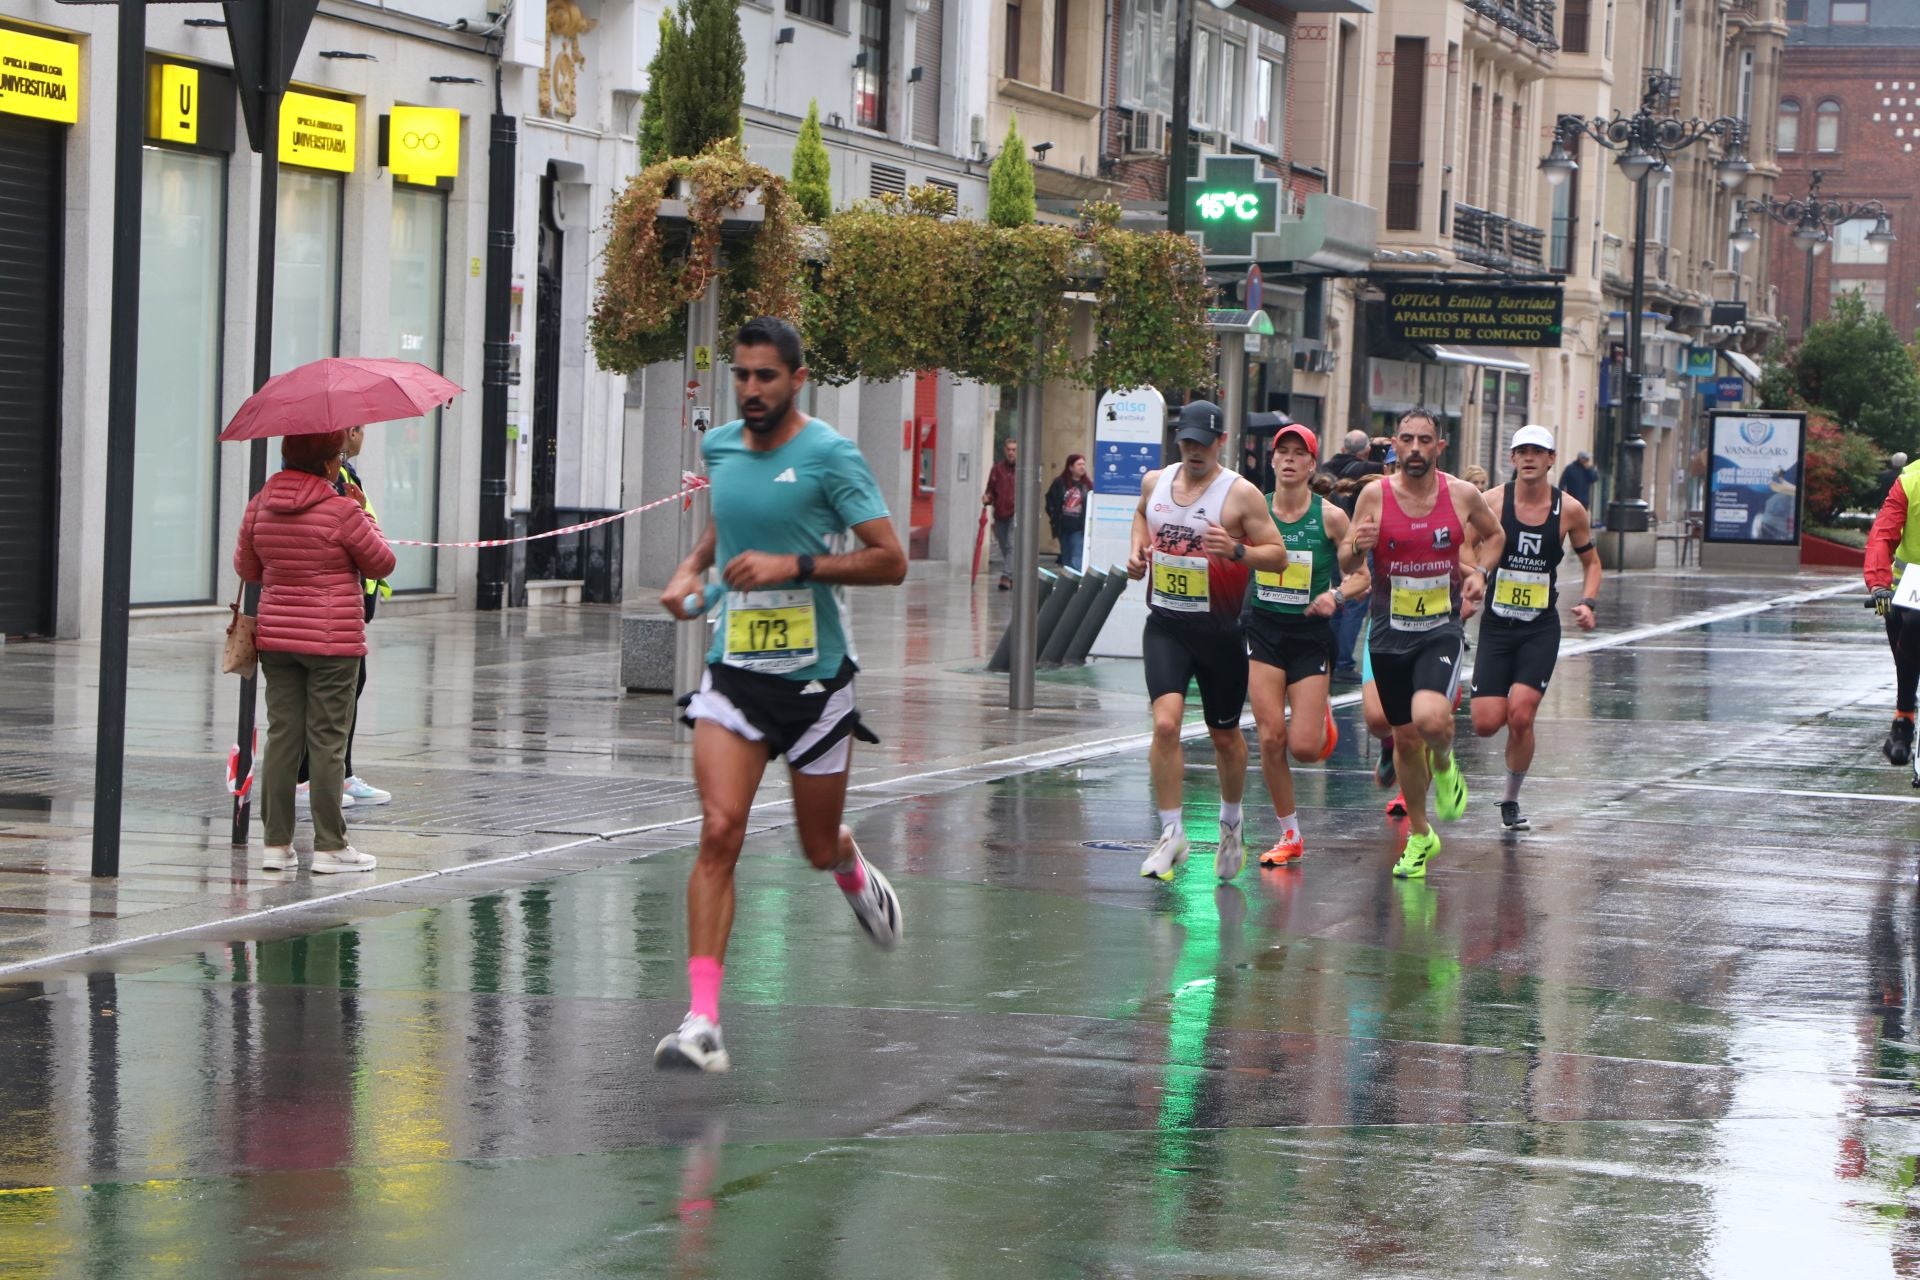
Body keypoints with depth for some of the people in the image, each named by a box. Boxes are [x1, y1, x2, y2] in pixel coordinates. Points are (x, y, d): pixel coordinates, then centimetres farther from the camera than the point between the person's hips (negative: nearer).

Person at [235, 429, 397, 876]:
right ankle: (329, 847, 4)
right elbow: (381, 564, -2)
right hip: (331, 639, -5)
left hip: (276, 637, 5)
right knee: (327, 742, 0)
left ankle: (276, 844, 9)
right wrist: (365, 517, 10)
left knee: (282, 735, 9)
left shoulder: (260, 505, 2)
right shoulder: (342, 511, -15)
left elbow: (246, 567, 13)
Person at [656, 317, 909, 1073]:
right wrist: (693, 568, 9)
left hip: (815, 677, -3)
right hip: (734, 670, 3)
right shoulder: (718, 449, 6)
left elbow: (891, 561, -12)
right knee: (719, 833, -16)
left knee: (819, 848, 11)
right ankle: (702, 1019, -20)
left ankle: (852, 870, 52)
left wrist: (794, 566, -21)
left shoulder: (829, 456, -10)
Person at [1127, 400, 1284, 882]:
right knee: (1166, 724, -17)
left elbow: (1278, 556, -9)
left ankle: (1231, 824, 36)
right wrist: (1137, 550, 8)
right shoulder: (1155, 482, 4)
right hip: (1166, 625, 2)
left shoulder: (1241, 494, -10)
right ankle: (1172, 834, -8)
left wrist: (1236, 550, -27)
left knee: (1225, 736, 12)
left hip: (1219, 629, -2)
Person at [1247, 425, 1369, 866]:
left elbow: (1362, 577, -1)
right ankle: (1290, 835, 8)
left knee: (1304, 747, -7)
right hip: (1264, 630, 1)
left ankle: (1323, 721, 32)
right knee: (1270, 738, -8)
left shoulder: (1330, 516, -6)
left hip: (1310, 634, -1)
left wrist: (1337, 595, -19)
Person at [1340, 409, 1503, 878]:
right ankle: (1419, 836, 29)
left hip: (1441, 630, -2)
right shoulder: (1375, 495, -5)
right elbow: (1345, 564, 1)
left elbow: (1494, 534, 17)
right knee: (1405, 739, 10)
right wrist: (1357, 546, -21)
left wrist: (1479, 572, 0)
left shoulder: (1463, 495, -4)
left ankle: (1445, 765, 10)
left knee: (1430, 717, -27)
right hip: (1389, 633, 2)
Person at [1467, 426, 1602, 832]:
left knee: (1520, 717, -14)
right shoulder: (1491, 502, -7)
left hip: (1541, 629, 0)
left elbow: (1591, 561, 12)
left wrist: (1588, 603, -3)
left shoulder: (1570, 510, -2)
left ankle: (1511, 800, 7)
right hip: (1496, 625, 0)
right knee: (1486, 723, -8)